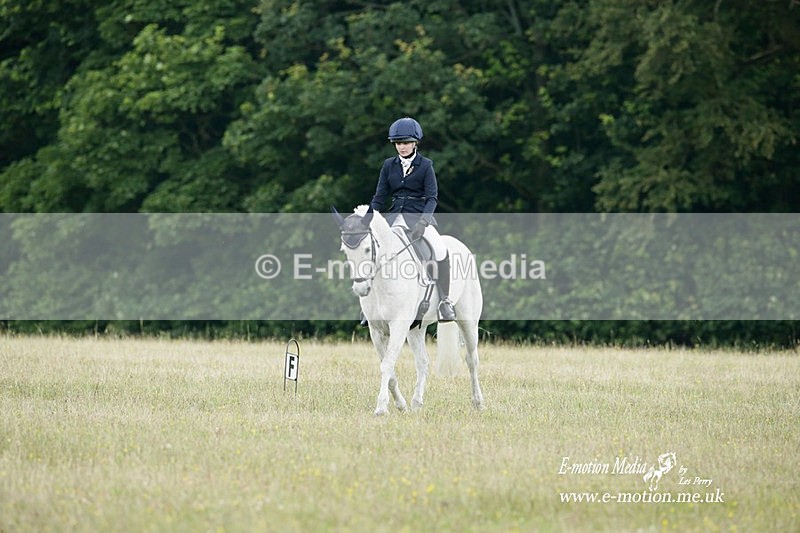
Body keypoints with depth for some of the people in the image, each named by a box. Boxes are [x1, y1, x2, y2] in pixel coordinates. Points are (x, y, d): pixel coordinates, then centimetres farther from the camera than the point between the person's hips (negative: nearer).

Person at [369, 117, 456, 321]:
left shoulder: (425, 165, -2)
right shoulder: (389, 165, 8)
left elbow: (432, 197, -9)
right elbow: (379, 197, 9)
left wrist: (422, 222, -25)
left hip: (420, 214, -4)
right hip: (396, 216, 4)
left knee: (441, 251, -27)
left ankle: (444, 301, -18)